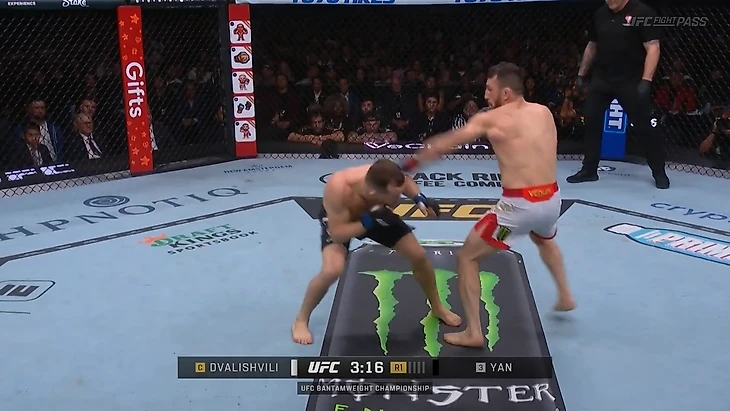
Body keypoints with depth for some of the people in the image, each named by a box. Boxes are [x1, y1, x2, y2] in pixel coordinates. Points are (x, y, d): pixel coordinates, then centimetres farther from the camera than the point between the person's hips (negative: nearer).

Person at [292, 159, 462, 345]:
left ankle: (437, 307, 28)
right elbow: (337, 234, -37)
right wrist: (369, 222, -48)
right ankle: (301, 320, -2)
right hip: (337, 220, -4)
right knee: (332, 270, -29)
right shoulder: (338, 188, -47)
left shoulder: (387, 178, -35)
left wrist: (420, 198, -26)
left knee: (419, 256, 0)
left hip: (375, 213, 4)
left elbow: (406, 181, -8)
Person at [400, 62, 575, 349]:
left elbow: (444, 144, 0)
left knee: (467, 258, 9)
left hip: (519, 205, -7)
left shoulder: (490, 119, -4)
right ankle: (565, 296, 53)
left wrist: (411, 162, 11)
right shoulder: (544, 112, 10)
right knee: (544, 240, 42)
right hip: (551, 199, 7)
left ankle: (473, 333, 7)